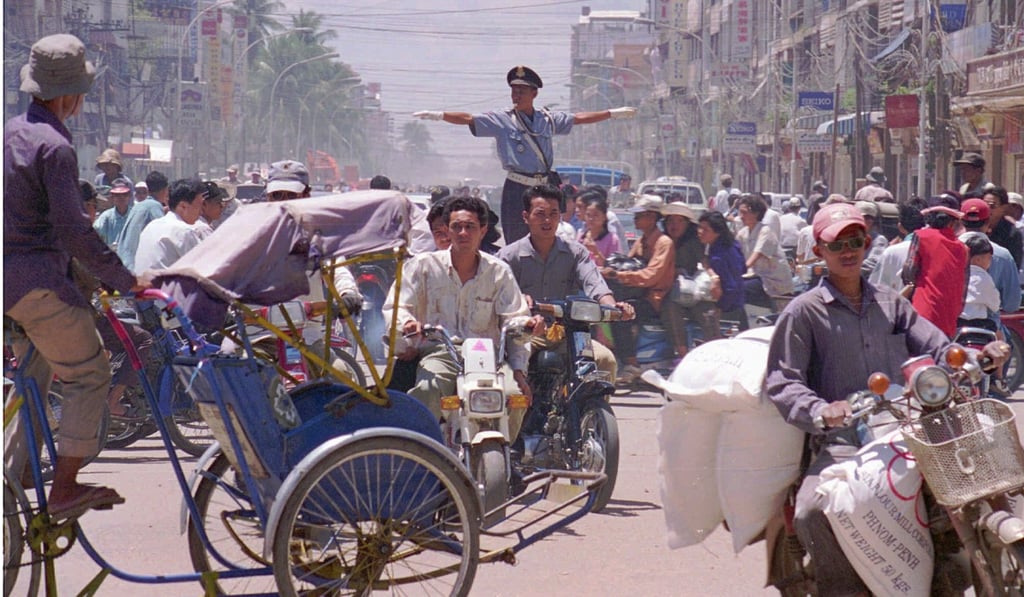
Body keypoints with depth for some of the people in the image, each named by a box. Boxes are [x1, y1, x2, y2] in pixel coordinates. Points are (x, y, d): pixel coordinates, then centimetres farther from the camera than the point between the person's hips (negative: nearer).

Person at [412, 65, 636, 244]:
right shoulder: (503, 120, -1)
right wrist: (437, 115, -21)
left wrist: (615, 113, 23)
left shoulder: (547, 120, 9)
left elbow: (579, 118, 19)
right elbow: (468, 119, -9)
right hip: (517, 189, -4)